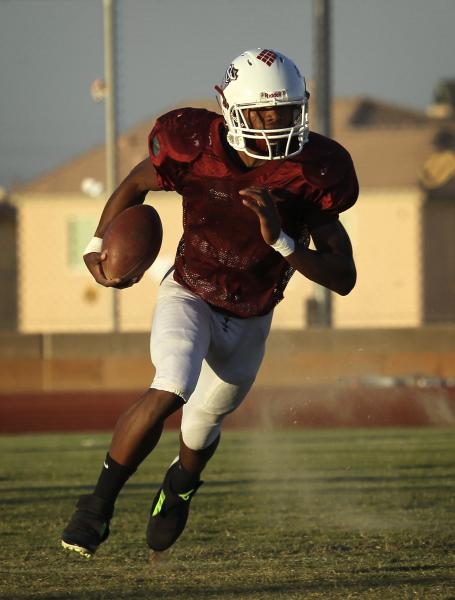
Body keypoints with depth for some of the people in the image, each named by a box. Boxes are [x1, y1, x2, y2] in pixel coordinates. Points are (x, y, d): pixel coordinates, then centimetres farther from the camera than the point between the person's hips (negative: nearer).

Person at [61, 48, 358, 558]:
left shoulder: (312, 176, -22)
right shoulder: (195, 147, -24)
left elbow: (344, 278, -23)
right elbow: (136, 184, -1)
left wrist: (282, 242, -36)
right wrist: (98, 244, -7)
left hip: (249, 321, 2)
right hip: (189, 296, -2)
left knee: (201, 429, 19)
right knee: (170, 392, -29)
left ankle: (179, 486, 56)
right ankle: (98, 504, -12)